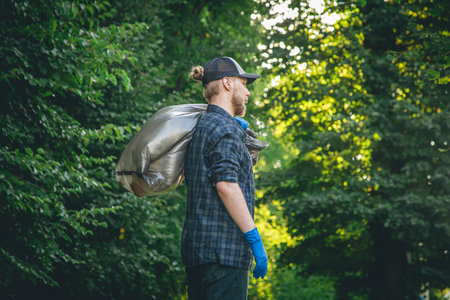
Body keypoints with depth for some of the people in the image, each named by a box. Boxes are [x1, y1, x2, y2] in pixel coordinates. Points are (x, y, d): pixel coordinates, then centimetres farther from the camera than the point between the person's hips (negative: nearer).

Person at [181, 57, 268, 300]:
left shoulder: (201, 127, 19)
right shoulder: (225, 128, -10)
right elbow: (226, 184, -19)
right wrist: (255, 239, -18)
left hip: (196, 244, 10)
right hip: (224, 247, -10)